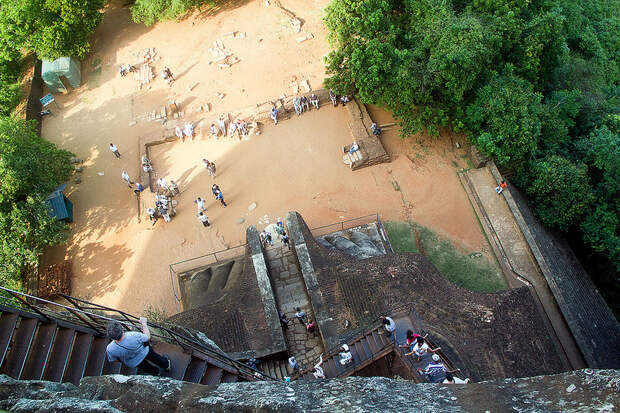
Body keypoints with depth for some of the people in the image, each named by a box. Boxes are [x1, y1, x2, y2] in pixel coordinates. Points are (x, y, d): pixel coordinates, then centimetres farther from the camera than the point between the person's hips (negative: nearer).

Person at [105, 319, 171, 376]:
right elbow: (148, 337, -22)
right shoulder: (134, 336, -43)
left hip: (133, 363, 2)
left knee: (146, 367, 34)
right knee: (155, 357, 33)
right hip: (144, 352, -1)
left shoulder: (110, 349, -36)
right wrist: (144, 323, -12)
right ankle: (166, 365, 61)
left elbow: (113, 360, -14)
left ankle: (155, 372, 63)